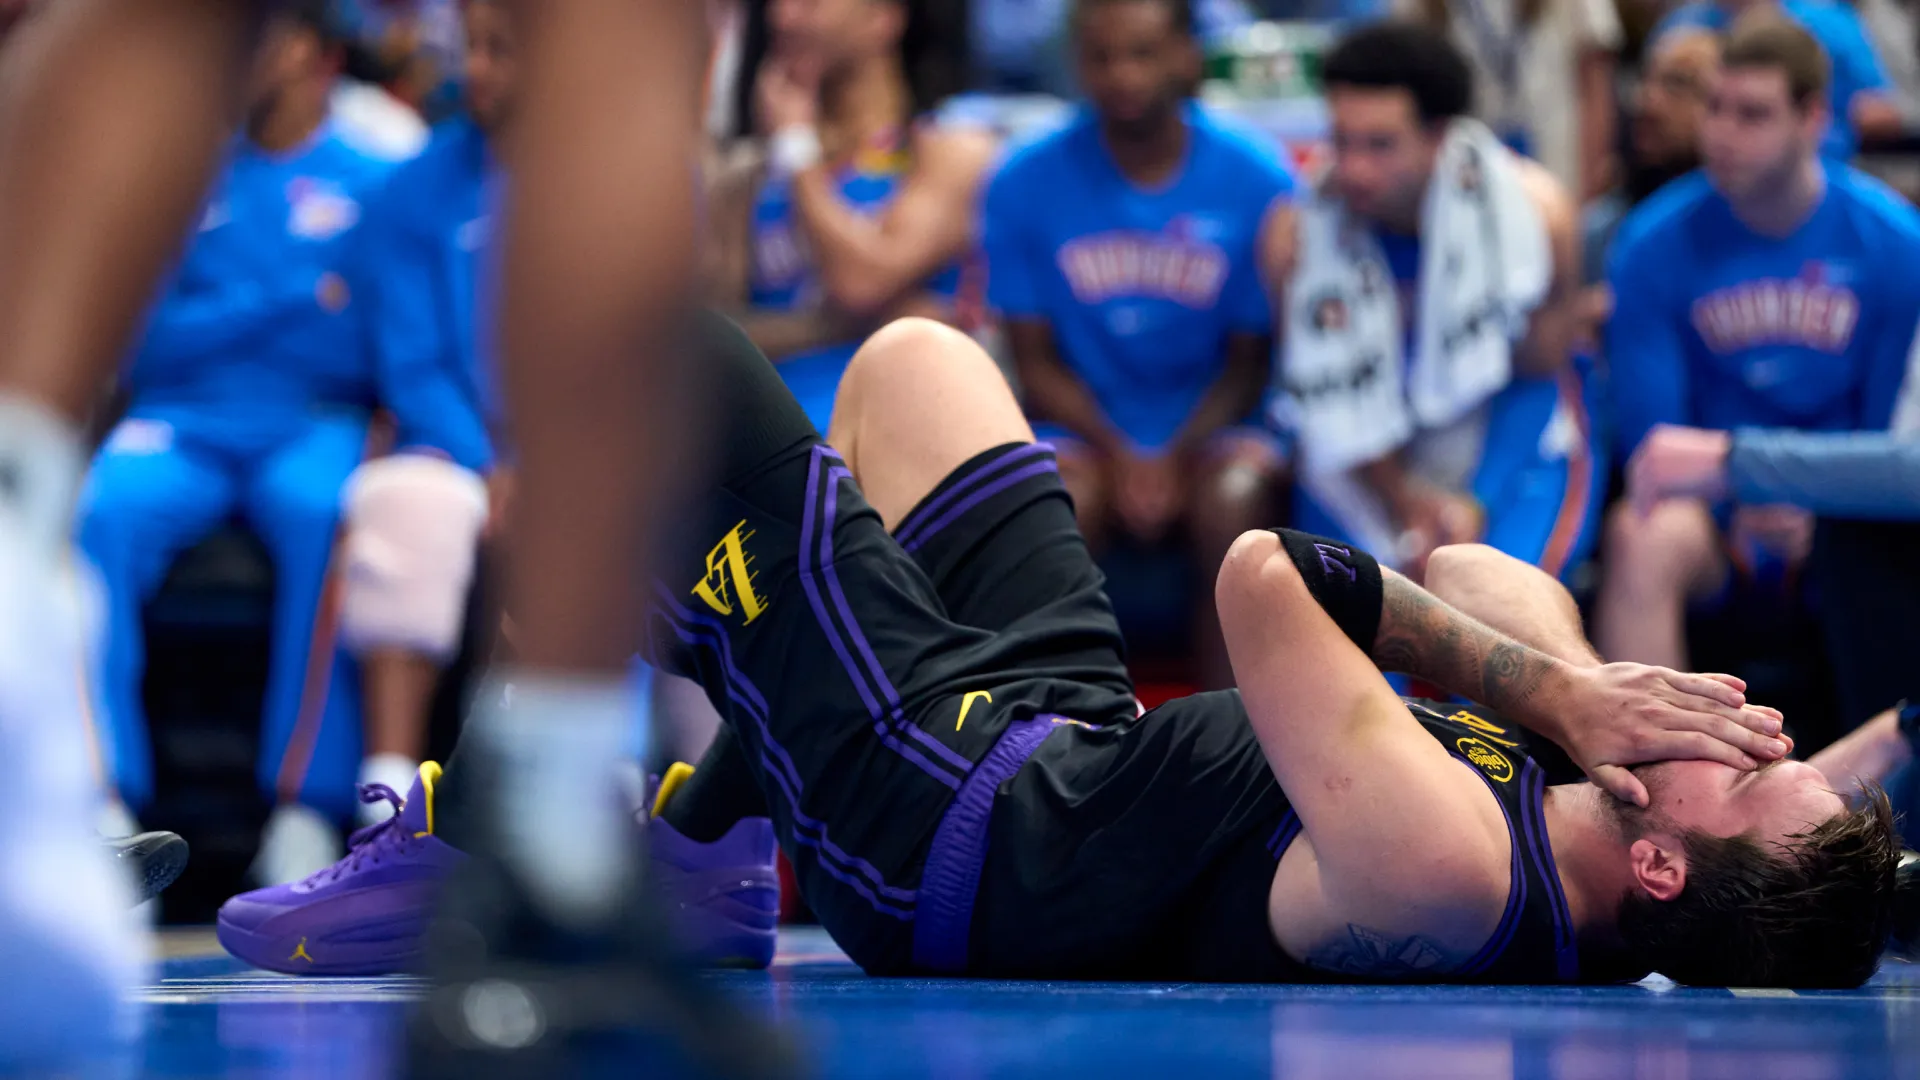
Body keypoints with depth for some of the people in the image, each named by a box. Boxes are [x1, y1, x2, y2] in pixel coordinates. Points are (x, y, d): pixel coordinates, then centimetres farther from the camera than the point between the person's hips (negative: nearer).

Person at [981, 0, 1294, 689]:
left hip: (1212, 428, 0)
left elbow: (1251, 361, 1)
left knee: (1234, 499, -34)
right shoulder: (1027, 184, -2)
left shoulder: (1257, 181, -3)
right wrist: (1115, 452, -15)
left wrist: (1178, 457, -15)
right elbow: (1035, 361, 2)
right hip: (1086, 432, 0)